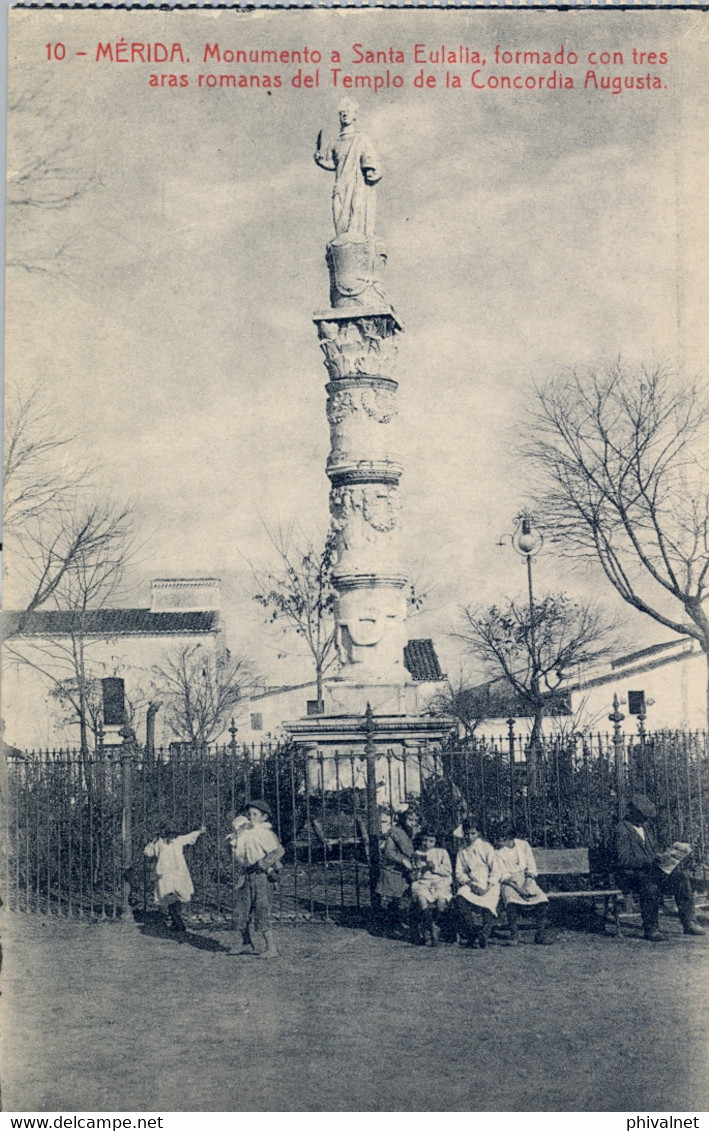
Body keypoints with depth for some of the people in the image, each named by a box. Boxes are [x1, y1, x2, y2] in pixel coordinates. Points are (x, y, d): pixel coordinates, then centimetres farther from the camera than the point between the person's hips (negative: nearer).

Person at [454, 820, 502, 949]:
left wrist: (488, 886, -12)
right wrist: (470, 883, -11)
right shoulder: (462, 853, 19)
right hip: (470, 885, 2)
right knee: (460, 899, -30)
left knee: (487, 904, -33)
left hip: (488, 886, -2)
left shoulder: (486, 847, 9)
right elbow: (459, 873, 10)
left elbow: (495, 869, 2)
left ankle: (483, 935, -23)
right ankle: (473, 935, -27)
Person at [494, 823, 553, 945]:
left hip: (526, 880, 2)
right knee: (512, 902, -35)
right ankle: (514, 935, -27)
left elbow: (531, 868, 2)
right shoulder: (498, 851, -2)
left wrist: (526, 885, -15)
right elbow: (503, 875, -8)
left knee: (542, 900, -24)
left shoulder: (523, 845, 3)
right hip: (509, 883, -2)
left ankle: (540, 934, -15)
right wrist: (517, 888, -22)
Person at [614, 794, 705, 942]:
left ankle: (688, 923, -11)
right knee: (649, 884, -39)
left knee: (681, 877, -13)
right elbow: (623, 859, -17)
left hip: (650, 871, 8)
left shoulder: (646, 828, 17)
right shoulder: (622, 830, -9)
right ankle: (650, 929, -27)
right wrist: (647, 863, -25)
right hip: (630, 874, -8)